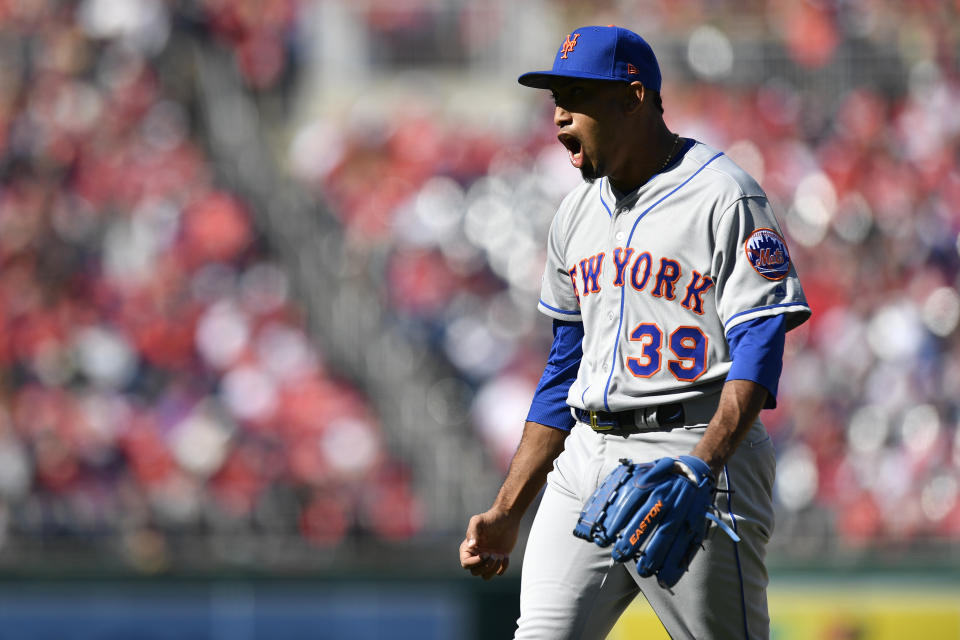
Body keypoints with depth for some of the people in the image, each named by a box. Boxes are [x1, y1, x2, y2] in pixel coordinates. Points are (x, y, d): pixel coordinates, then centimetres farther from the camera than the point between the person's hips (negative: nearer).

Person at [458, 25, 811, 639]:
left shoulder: (724, 197, -6)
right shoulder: (578, 214, 18)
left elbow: (758, 351, -15)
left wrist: (702, 465, -30)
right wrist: (507, 512, 18)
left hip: (696, 446, -7)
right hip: (586, 462, 7)